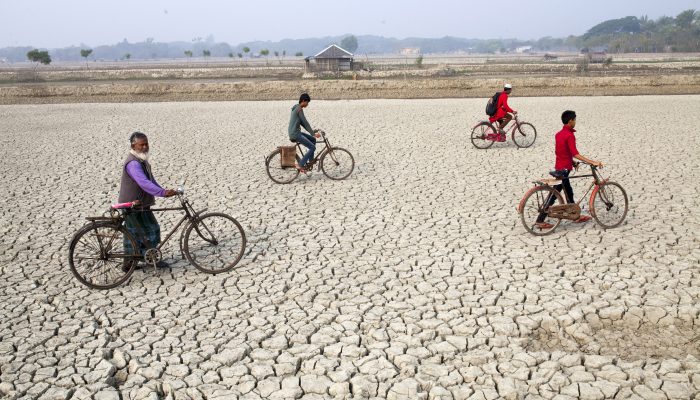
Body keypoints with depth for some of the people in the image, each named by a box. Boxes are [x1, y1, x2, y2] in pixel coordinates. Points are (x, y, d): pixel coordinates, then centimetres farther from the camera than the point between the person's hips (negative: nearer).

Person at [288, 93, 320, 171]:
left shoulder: (296, 108, 17)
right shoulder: (299, 109, -14)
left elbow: (302, 123, 20)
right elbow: (305, 122, -17)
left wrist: (312, 131, 17)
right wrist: (313, 133, -13)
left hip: (296, 133, 10)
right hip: (295, 134, -10)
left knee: (313, 140, 17)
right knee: (312, 147, -8)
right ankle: (300, 165, -6)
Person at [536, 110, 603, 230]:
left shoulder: (558, 134, 10)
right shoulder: (570, 135, -18)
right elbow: (575, 154, -26)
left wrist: (572, 162, 25)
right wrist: (593, 162, -28)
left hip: (559, 167, 9)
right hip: (564, 169, -9)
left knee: (569, 192, 19)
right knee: (554, 195, -4)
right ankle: (540, 220, -1)